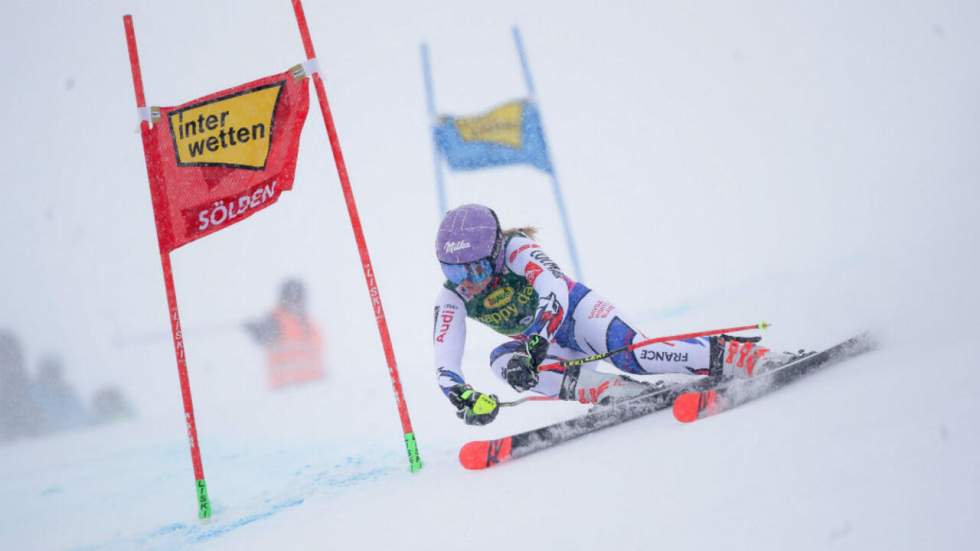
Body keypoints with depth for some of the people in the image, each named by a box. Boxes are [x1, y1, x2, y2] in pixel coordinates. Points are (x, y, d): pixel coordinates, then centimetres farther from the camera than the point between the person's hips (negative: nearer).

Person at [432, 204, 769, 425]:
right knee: (501, 359, -29)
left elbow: (555, 293, -43)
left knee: (630, 355, -34)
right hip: (546, 345, 5)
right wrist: (463, 397, -46)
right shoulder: (451, 300, -16)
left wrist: (535, 345, -58)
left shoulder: (516, 250, -29)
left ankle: (735, 355, -27)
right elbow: (445, 363, -24)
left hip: (575, 310, -5)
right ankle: (620, 392, -37)